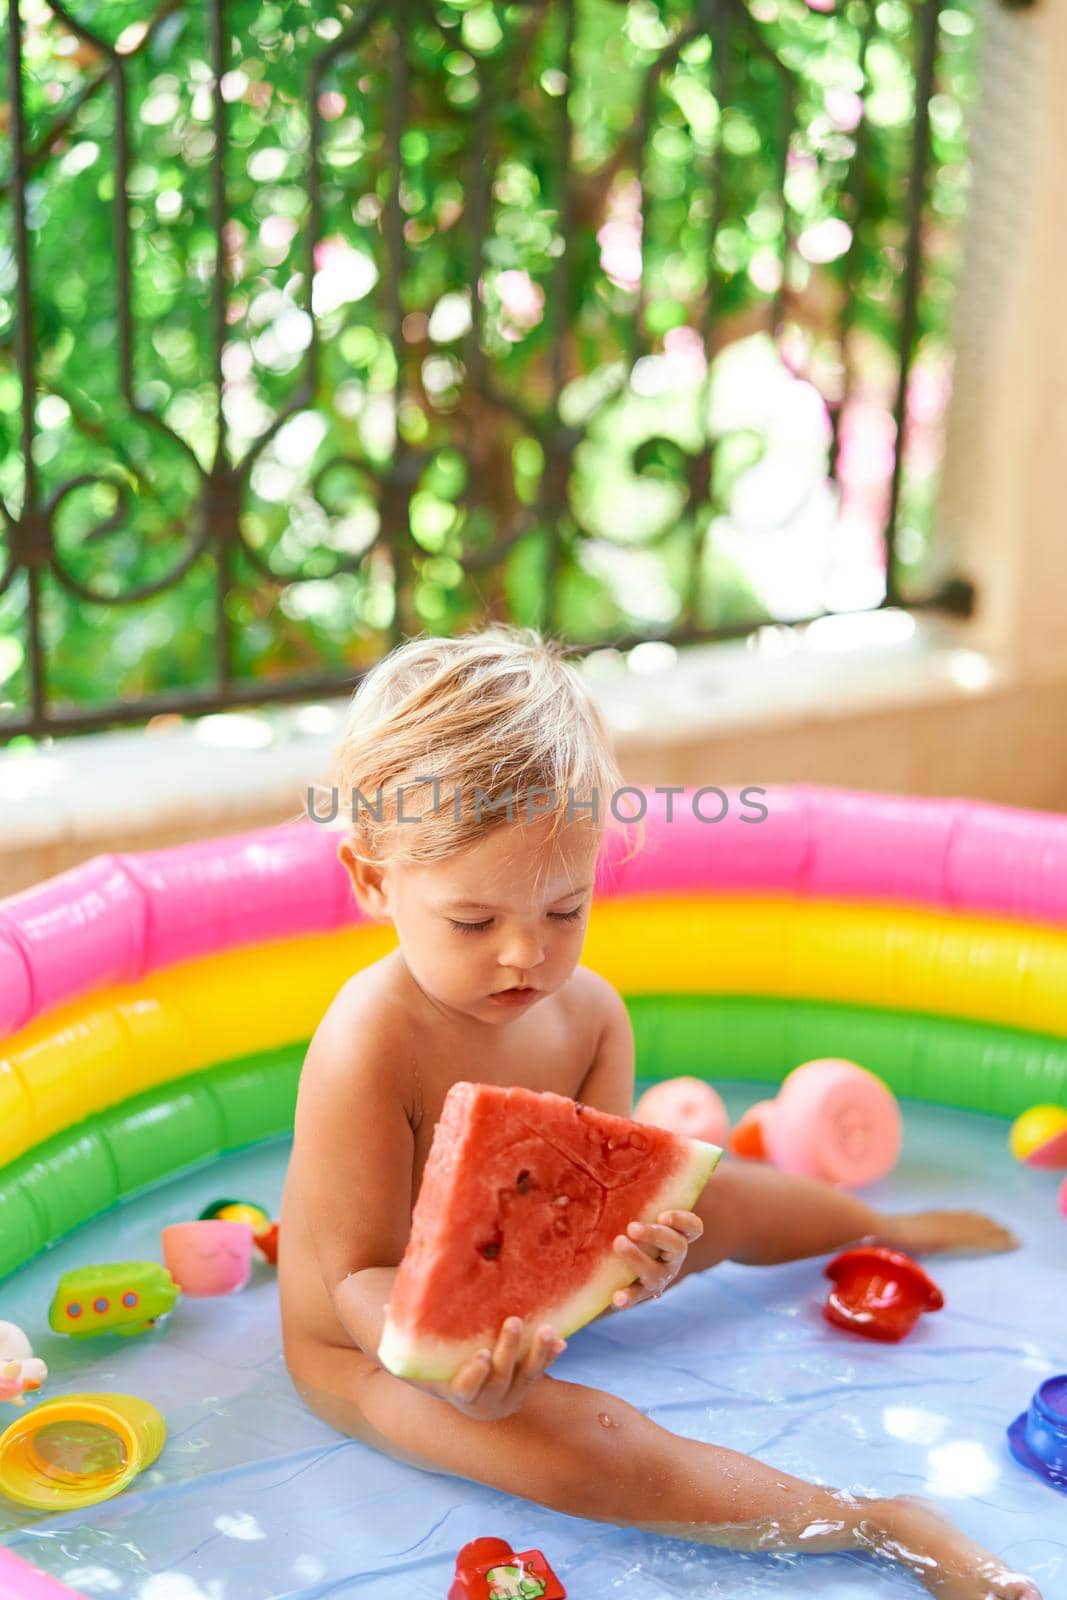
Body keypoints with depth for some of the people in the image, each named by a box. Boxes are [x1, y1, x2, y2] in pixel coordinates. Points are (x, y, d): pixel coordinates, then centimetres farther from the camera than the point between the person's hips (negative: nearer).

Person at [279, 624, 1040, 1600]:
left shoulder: (588, 1011, -13)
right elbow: (363, 1275, -29)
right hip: (368, 1352, -7)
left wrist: (627, 1254, -38)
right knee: (590, 1448, -30)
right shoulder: (370, 1046, -34)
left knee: (723, 1200, 17)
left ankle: (897, 1234, 49)